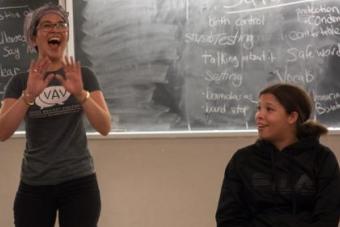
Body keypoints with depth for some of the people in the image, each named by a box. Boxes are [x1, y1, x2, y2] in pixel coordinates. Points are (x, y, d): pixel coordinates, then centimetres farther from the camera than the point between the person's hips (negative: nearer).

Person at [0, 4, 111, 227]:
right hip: (34, 186, 0)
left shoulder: (83, 75, 3)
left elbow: (105, 127, -8)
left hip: (79, 183, 0)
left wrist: (80, 94, -24)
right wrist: (29, 95, -24)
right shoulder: (21, 81, 3)